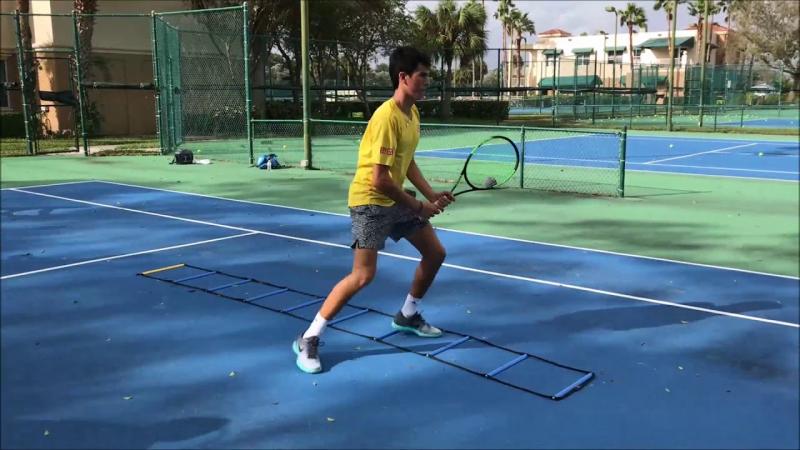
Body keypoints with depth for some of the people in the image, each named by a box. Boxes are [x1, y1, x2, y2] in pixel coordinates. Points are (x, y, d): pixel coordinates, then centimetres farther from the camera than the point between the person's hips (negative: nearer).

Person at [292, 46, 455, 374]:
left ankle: (407, 316, 33)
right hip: (370, 200, -9)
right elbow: (379, 179, -27)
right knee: (363, 275, -15)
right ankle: (308, 339, -3)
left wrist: (431, 195, 4)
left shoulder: (413, 113, 5)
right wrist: (418, 206, -17)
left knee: (435, 253, 13)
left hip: (397, 199, 9)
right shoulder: (387, 117, -25)